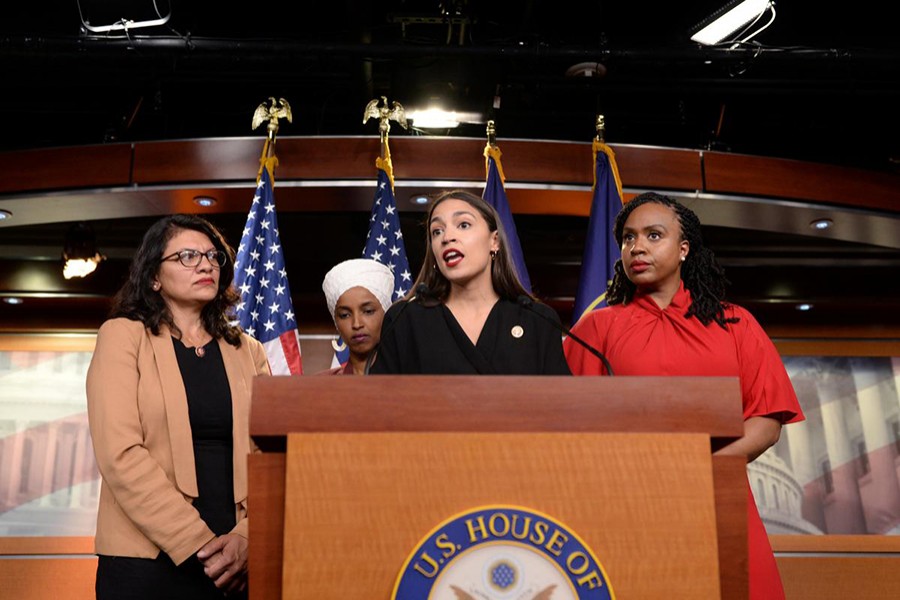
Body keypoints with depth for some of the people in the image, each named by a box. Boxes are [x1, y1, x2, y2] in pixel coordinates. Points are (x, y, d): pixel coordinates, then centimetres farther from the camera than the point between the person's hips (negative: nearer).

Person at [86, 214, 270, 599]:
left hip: (236, 565, 3)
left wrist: (247, 537, -13)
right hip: (147, 565, -3)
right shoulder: (123, 336, 1)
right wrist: (197, 543, -15)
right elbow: (120, 455, -10)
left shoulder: (247, 351, 11)